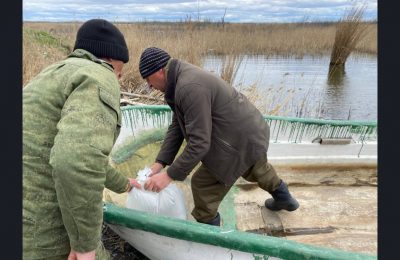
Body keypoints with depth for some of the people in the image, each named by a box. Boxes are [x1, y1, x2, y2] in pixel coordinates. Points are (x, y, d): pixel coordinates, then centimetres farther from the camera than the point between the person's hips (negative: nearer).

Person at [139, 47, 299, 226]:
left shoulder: (190, 88, -29)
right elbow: (177, 127, 4)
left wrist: (170, 175, -21)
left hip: (241, 141, -10)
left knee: (203, 184, 3)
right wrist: (160, 163, -1)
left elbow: (199, 143, -29)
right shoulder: (184, 78, 4)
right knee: (257, 168, 34)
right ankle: (284, 198, 59)